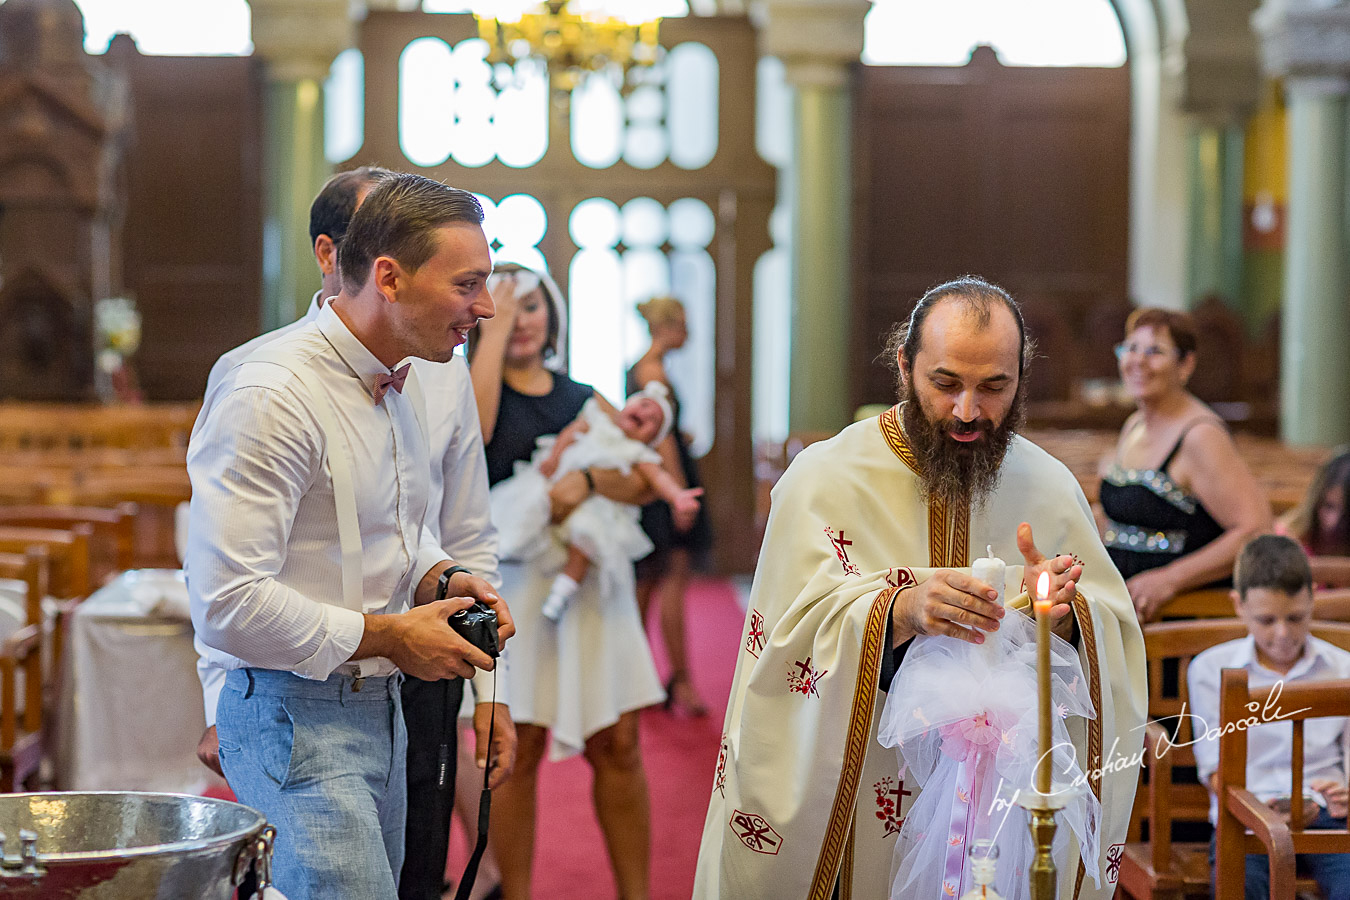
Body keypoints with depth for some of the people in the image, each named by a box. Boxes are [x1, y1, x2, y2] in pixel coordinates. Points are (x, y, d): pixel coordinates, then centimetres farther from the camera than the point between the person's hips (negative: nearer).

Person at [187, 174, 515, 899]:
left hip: (381, 708, 9)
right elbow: (226, 604, -24)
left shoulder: (400, 388, 12)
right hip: (297, 721, -9)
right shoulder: (270, 397, -19)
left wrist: (439, 581, 5)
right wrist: (390, 636, -16)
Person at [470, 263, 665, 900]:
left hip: (592, 580, 3)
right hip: (511, 582, -3)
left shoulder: (584, 399, 13)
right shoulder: (471, 389, 4)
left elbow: (645, 481, 2)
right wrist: (495, 330, -13)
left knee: (617, 746, 4)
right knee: (516, 750, -1)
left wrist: (588, 479, -19)